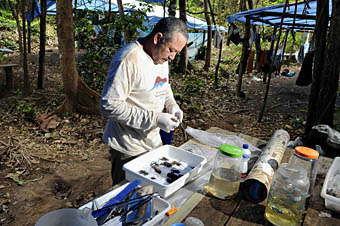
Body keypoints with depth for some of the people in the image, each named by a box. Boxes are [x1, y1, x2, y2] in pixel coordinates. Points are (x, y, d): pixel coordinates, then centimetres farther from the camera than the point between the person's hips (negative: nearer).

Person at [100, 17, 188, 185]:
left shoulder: (161, 55, 4)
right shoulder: (129, 59, -24)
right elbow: (109, 106, -26)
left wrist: (171, 104, -1)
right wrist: (154, 119, -27)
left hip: (153, 140, 8)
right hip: (129, 149, -7)